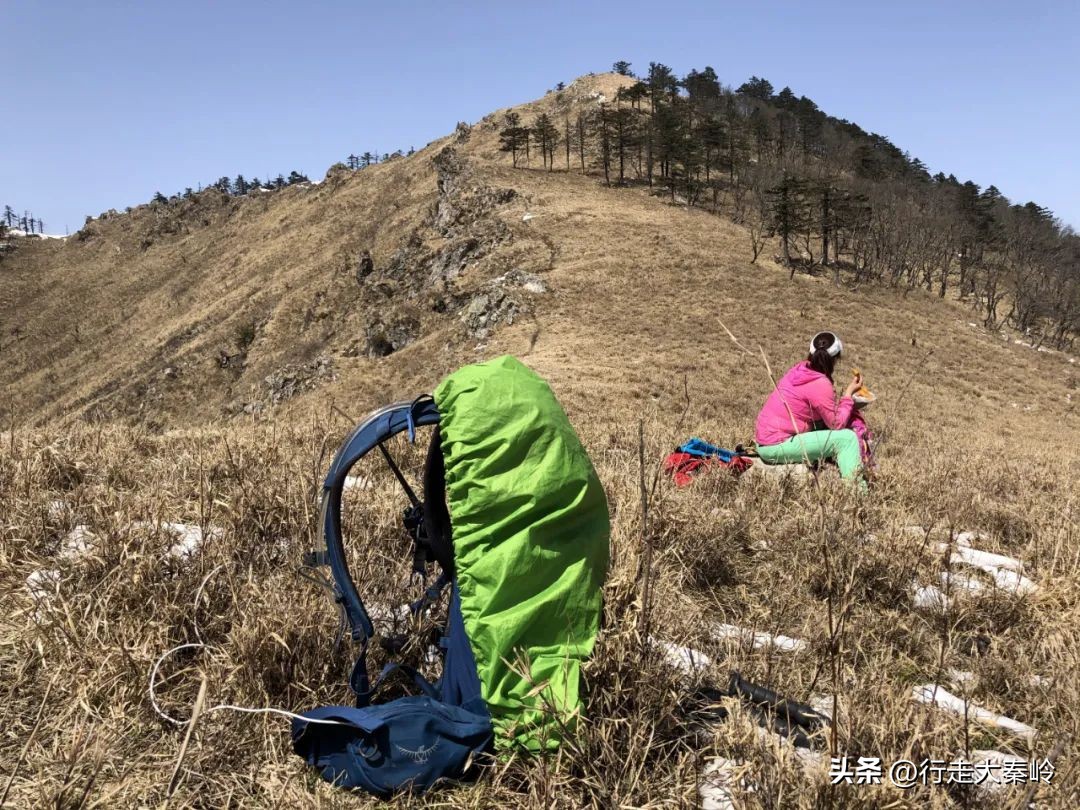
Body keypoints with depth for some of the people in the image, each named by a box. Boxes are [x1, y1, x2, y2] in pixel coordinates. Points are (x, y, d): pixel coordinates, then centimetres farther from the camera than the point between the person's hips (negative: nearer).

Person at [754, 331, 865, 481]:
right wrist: (849, 393, 0)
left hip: (764, 442, 9)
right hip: (776, 446, -9)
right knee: (847, 437, -8)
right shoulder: (821, 384, -17)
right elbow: (837, 424, -8)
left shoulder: (800, 368, 6)